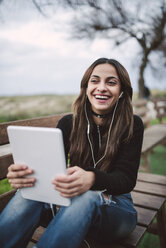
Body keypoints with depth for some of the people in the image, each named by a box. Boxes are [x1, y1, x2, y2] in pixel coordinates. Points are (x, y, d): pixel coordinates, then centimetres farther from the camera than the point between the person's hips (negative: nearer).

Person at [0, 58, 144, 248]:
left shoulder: (132, 126, -8)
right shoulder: (68, 123, -1)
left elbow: (126, 179, -17)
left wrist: (92, 179, -41)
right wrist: (22, 173, -34)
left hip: (115, 206, -1)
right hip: (72, 201, 2)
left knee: (87, 197, -37)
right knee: (30, 188, -27)